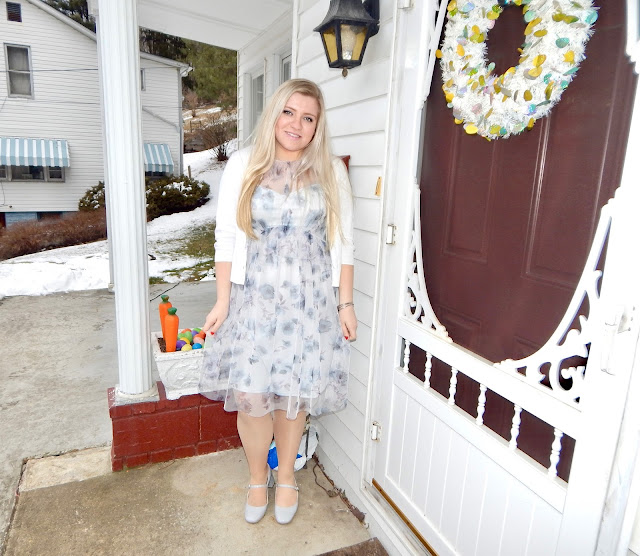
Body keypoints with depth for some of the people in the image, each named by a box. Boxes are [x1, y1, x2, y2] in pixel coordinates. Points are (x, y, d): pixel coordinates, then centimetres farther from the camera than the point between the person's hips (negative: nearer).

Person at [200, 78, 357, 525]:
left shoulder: (331, 171, 3)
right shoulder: (243, 165, 2)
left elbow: (342, 244, 4)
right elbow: (227, 238, 1)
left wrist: (346, 303, 0)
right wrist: (222, 301, -2)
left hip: (310, 302, 1)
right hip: (254, 299, 0)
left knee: (294, 396, 9)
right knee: (251, 396, 2)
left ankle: (286, 476, 35)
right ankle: (258, 478, 31)